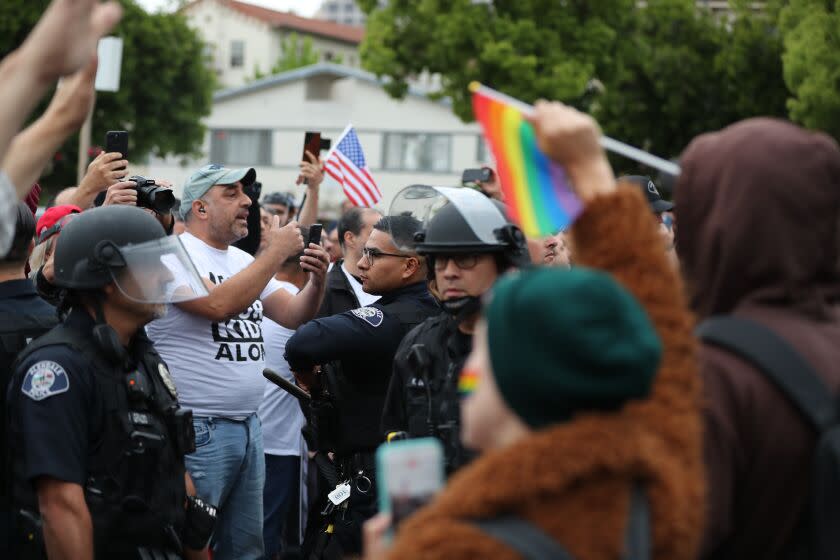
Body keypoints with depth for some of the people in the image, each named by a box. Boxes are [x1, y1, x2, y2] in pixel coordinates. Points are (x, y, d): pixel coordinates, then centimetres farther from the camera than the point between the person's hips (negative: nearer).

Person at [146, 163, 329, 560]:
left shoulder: (244, 261, 15)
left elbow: (295, 315, 14)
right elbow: (220, 304, -25)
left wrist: (317, 280, -7)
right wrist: (276, 252, -18)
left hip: (249, 426, 8)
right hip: (197, 431, -8)